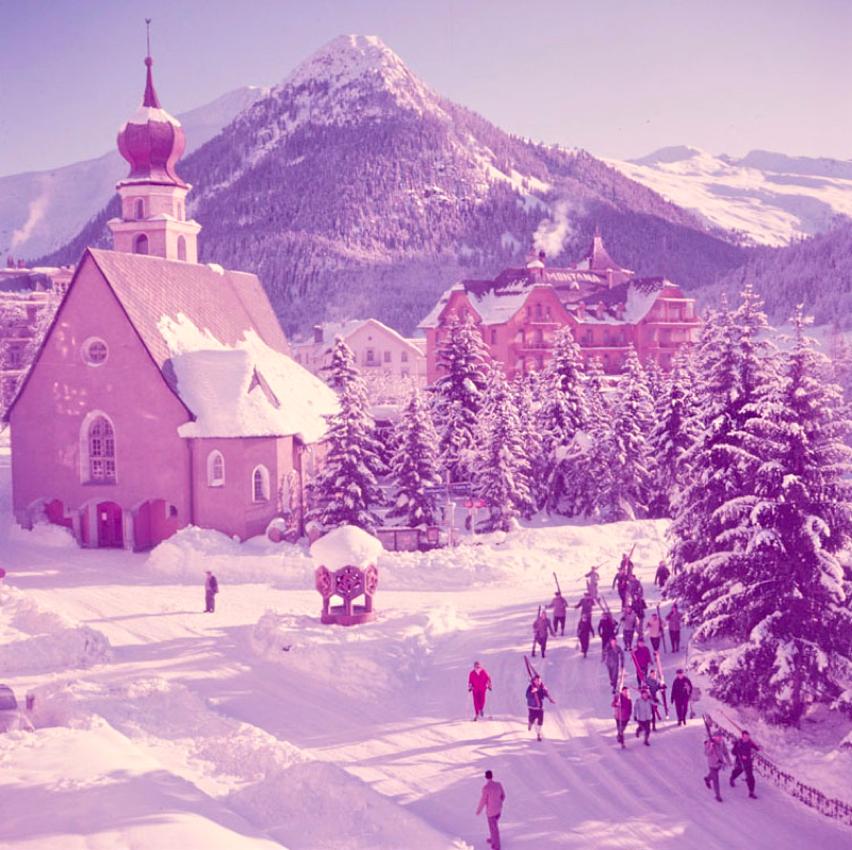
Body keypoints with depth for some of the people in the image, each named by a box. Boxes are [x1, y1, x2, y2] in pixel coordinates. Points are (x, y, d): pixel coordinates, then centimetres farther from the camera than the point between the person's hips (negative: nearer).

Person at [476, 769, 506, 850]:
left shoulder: (485, 788, -30)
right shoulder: (498, 784, -11)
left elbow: (483, 801, -22)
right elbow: (503, 796, 1)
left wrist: (478, 810, -3)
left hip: (491, 811, -6)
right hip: (499, 809, 6)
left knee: (493, 828, 12)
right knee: (493, 824, 32)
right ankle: (493, 840, 50)